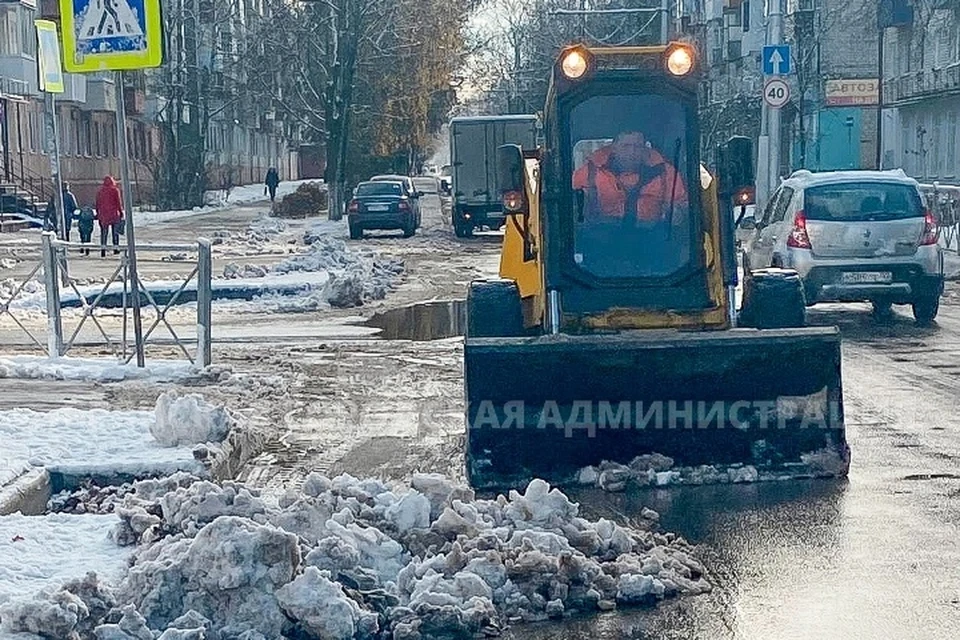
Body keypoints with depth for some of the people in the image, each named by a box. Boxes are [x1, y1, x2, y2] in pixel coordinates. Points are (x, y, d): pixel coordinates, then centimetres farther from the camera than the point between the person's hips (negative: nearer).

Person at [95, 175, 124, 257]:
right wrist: (121, 211, 2)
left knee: (104, 232, 4)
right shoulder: (115, 190, -4)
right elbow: (118, 202, -6)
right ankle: (116, 248, 4)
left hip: (103, 213, 3)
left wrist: (98, 213, 17)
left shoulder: (100, 191, 6)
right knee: (115, 231, 5)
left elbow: (98, 203, 10)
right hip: (114, 213, -3)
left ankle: (103, 248, -4)